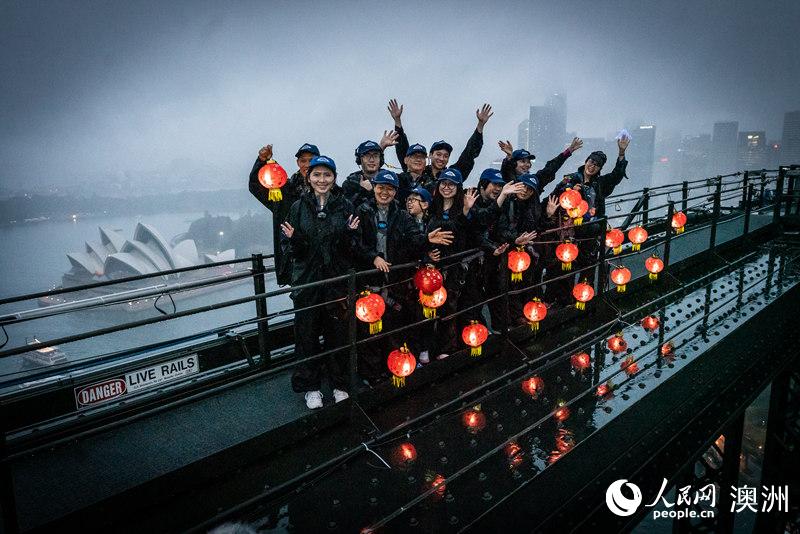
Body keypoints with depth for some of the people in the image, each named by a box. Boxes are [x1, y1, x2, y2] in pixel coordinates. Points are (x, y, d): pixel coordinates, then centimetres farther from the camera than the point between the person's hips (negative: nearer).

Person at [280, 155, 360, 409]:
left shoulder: (345, 206, 1)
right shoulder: (299, 207, 2)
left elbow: (351, 250, 2)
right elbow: (295, 252, 3)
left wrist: (349, 234, -18)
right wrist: (294, 240, -18)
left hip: (337, 279, 0)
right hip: (307, 281, 0)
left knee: (337, 333, 6)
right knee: (307, 333, 5)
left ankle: (340, 385, 24)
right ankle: (310, 386, 21)